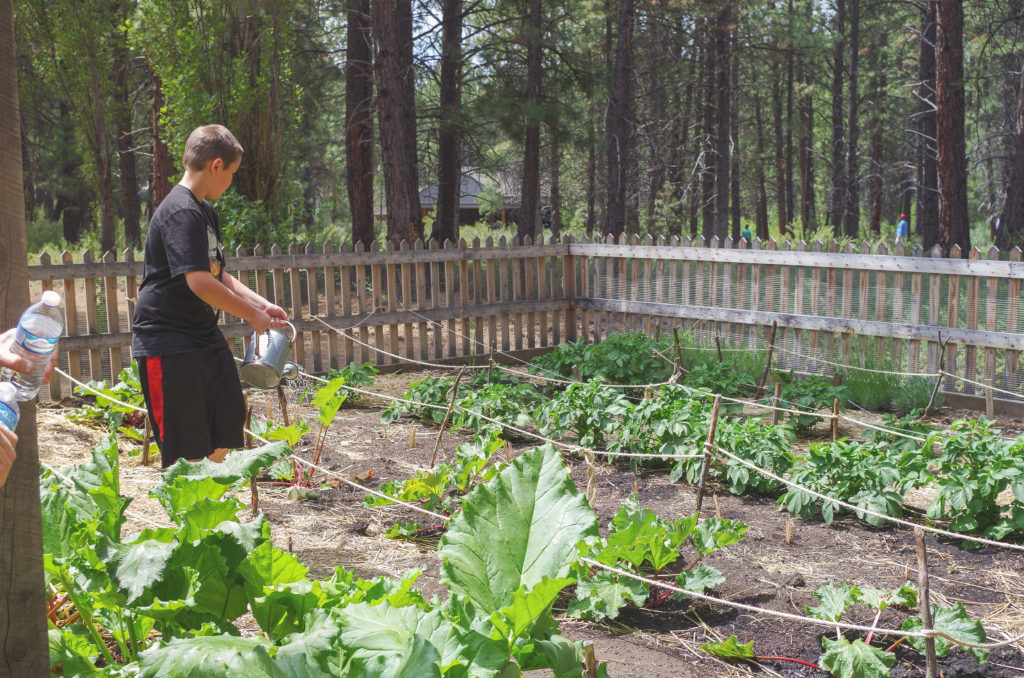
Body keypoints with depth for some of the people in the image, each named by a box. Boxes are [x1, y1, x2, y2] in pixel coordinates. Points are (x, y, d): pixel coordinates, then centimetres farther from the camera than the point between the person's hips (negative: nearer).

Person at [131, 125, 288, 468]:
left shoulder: (205, 211, 16)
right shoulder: (181, 212, -18)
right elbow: (200, 282, -25)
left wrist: (262, 303, 7)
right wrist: (251, 314, -16)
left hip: (205, 336, 10)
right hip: (169, 341, -10)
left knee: (227, 426, 16)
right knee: (186, 450, -5)